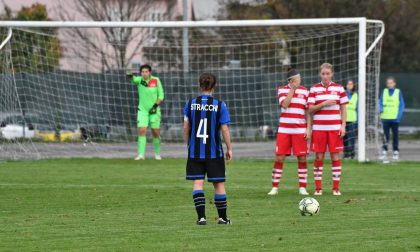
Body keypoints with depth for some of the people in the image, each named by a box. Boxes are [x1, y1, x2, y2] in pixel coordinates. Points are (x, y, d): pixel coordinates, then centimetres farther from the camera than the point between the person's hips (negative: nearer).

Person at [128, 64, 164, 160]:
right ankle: (141, 154, -12)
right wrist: (130, 76, -56)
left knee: (156, 132, 4)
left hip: (154, 110, 0)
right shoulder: (139, 80, -7)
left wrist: (156, 105, -14)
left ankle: (157, 153, 23)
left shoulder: (156, 81, -5)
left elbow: (161, 95, 1)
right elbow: (134, 79, -32)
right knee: (142, 131, -13)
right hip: (142, 110, 0)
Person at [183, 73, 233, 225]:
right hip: (214, 152, -1)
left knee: (197, 183, 1)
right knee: (219, 184, 10)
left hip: (195, 151, 1)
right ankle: (222, 217, 19)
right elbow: (225, 129, -7)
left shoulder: (190, 104, -2)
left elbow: (186, 127, 2)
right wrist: (229, 149, 4)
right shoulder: (219, 105, -8)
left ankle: (201, 216, -10)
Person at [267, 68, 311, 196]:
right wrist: (292, 89, -13)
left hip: (300, 130, 1)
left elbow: (308, 111, 6)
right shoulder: (282, 90, 4)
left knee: (302, 158, -2)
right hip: (284, 129, -1)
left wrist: (308, 128, -2)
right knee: (279, 158, -4)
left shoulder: (304, 91, 6)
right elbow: (284, 104, -13)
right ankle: (274, 187, 3)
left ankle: (302, 187, 6)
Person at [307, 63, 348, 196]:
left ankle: (336, 188, 3)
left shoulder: (339, 88, 5)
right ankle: (318, 188, 7)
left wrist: (343, 126, -2)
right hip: (319, 128, 0)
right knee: (319, 157, 0)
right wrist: (324, 104, -15)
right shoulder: (314, 89, 4)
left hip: (335, 128, 0)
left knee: (336, 156, -2)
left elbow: (343, 109, 7)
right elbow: (310, 109, -1)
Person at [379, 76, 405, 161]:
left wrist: (399, 116, -7)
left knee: (395, 135, 5)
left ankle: (396, 152, 10)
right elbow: (380, 102, 9)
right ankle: (384, 152, 2)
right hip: (385, 118, 1)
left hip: (395, 118, -1)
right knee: (385, 135, 1)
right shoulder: (384, 91, 7)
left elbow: (402, 105, 2)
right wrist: (380, 109, -12)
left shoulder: (398, 92, 1)